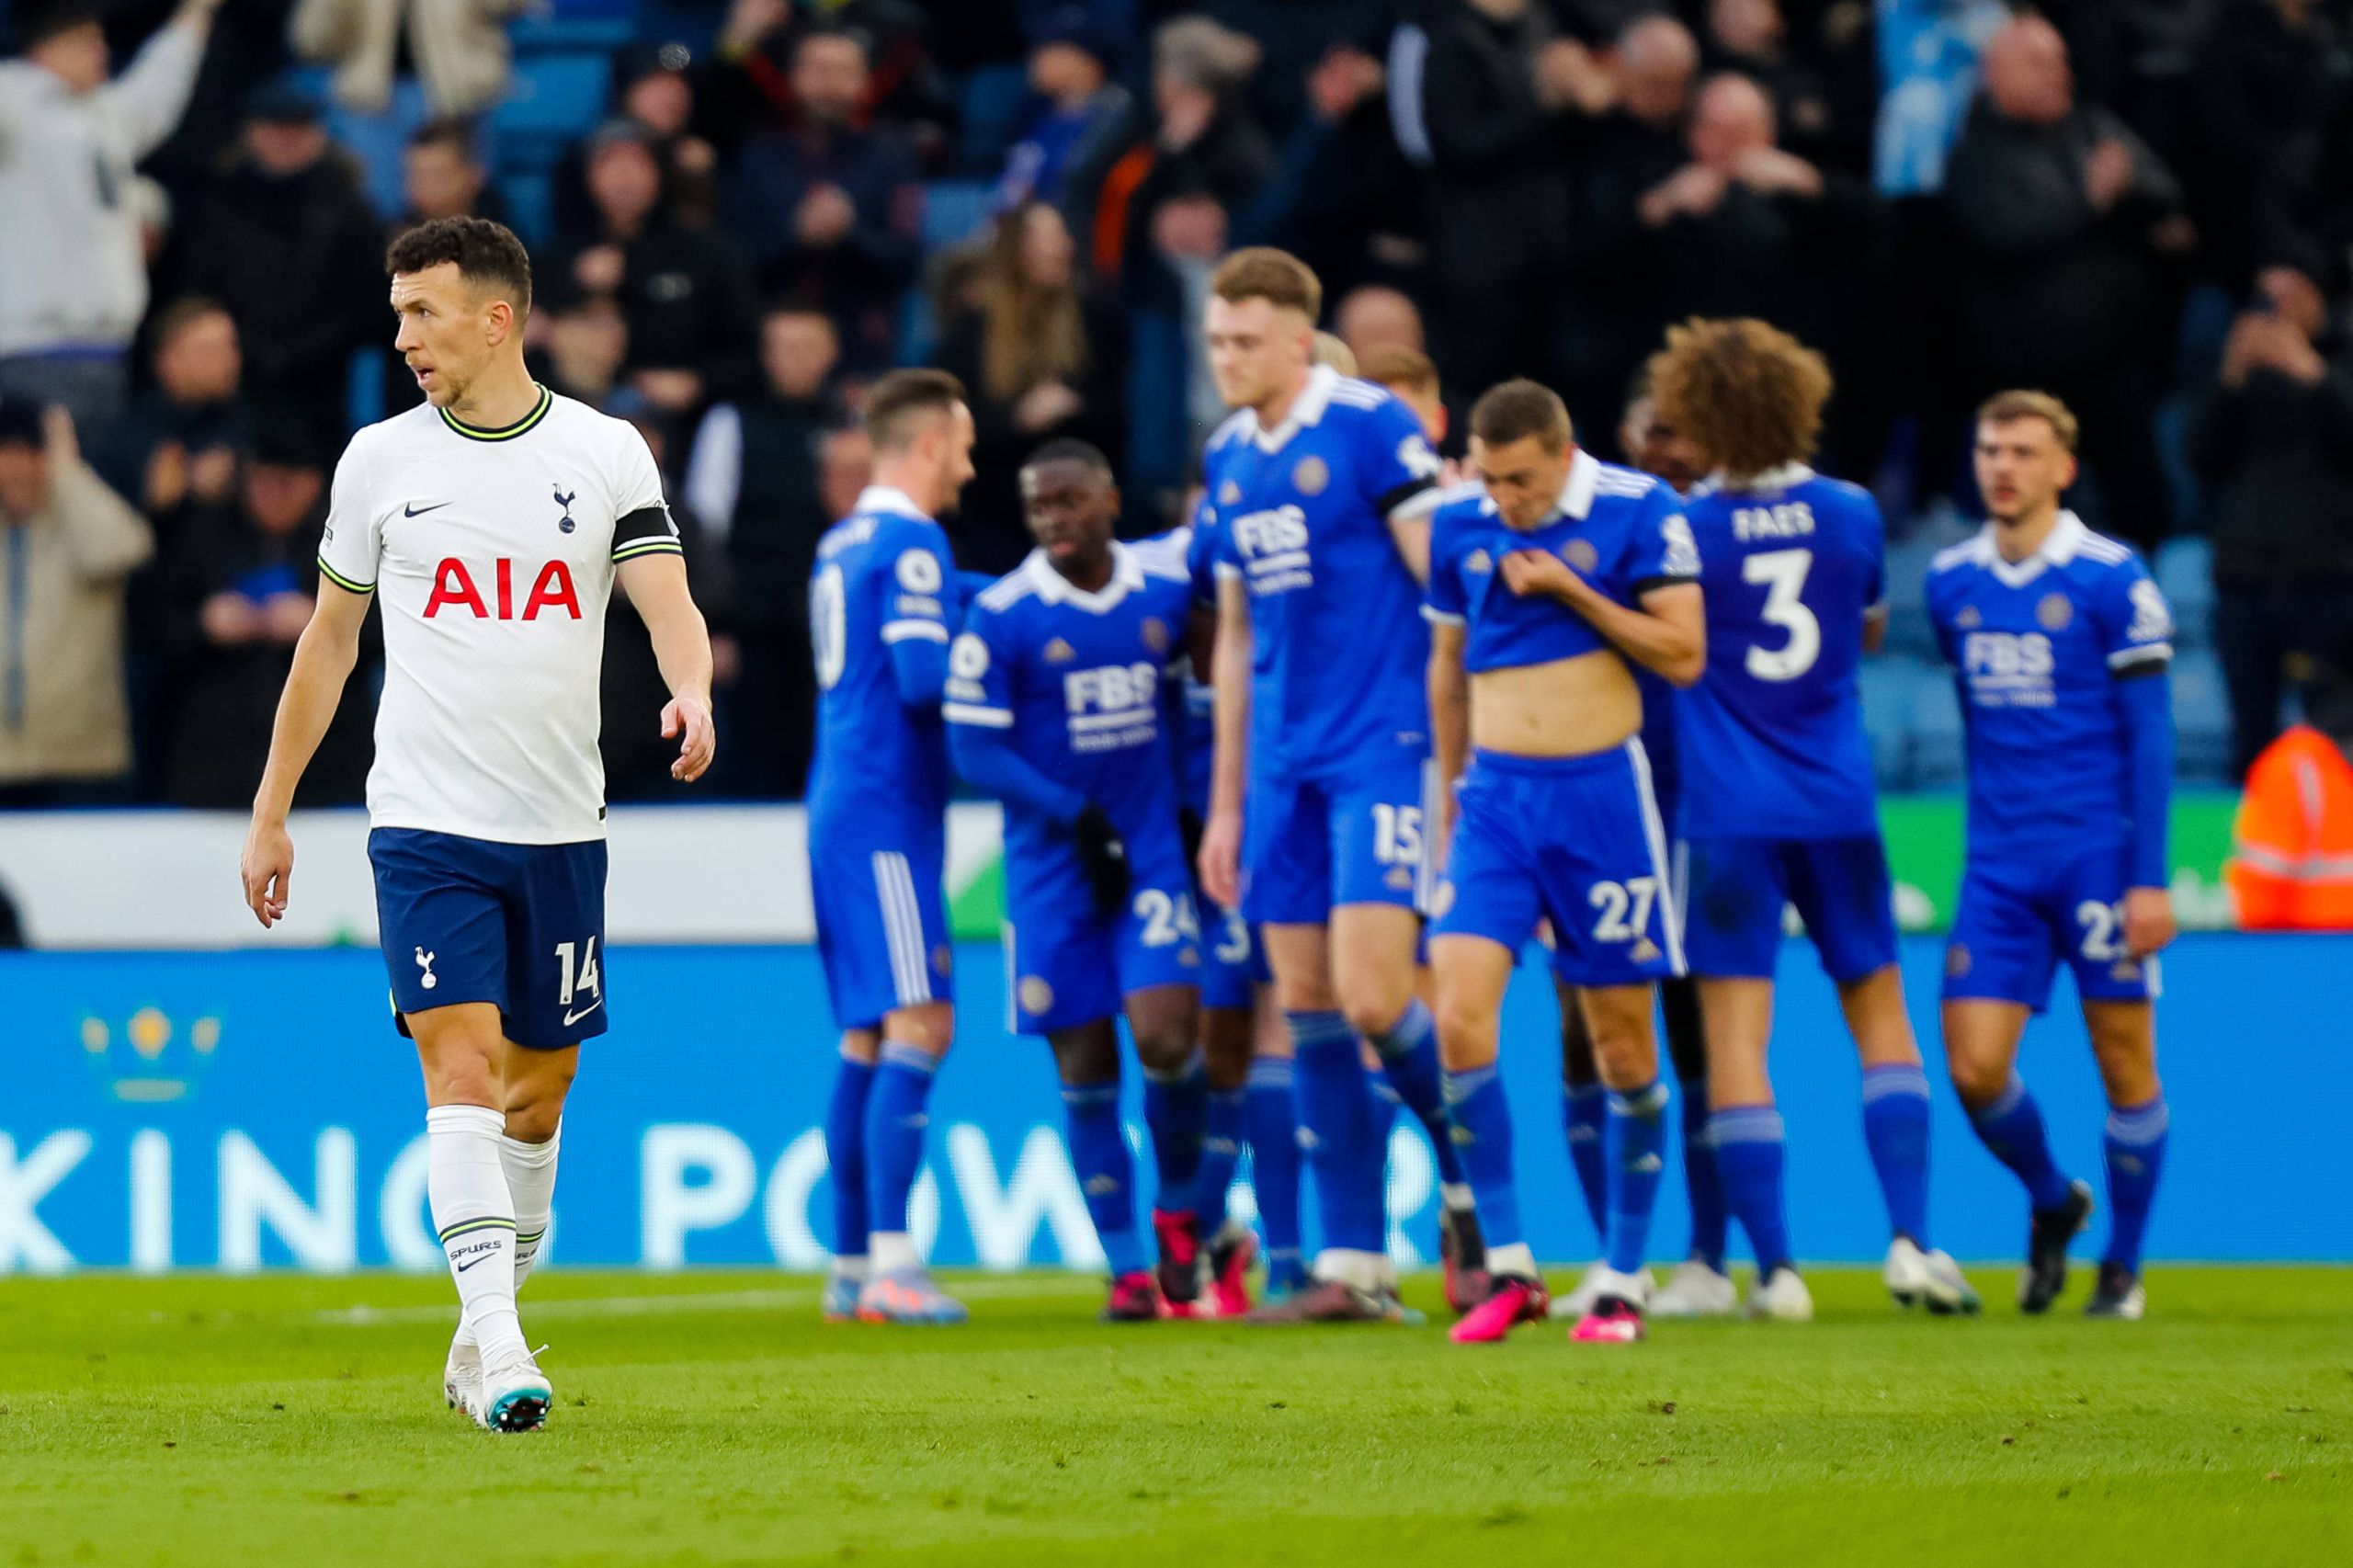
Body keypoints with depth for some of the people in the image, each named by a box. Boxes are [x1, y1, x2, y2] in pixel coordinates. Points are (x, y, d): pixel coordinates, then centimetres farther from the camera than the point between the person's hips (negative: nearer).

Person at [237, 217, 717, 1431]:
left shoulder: (606, 454, 2)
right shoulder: (380, 459, 4)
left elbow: (667, 604, -7)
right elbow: (330, 637, 12)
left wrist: (691, 694, -30)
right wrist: (270, 814, 13)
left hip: (560, 828, 1)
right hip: (424, 824, -1)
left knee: (538, 1091, 10)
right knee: (461, 1070, -16)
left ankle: (479, 1338, 27)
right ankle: (497, 1351, -22)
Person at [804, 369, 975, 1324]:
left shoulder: (841, 545, 17)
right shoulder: (910, 542, -11)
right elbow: (922, 679, -19)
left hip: (840, 807, 10)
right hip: (886, 814, -10)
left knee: (867, 1038, 10)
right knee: (919, 1024, -13)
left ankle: (851, 1265, 11)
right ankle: (891, 1263, -20)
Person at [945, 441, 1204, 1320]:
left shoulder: (1167, 593, 4)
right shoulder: (1000, 615, -7)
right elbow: (973, 747, -9)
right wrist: (1073, 815, -16)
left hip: (1152, 849, 1)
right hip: (1052, 865, -1)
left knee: (1165, 1039, -14)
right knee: (1085, 1068, 0)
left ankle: (1180, 1208, 12)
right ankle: (1127, 1269, 10)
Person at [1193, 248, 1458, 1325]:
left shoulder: (1371, 427, -9)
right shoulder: (1229, 459, 13)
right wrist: (1225, 802, 19)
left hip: (1383, 748, -7)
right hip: (1284, 762, 7)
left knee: (1372, 998, -14)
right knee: (1306, 1010, 3)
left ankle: (1472, 1188, 9)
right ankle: (1353, 1268, 7)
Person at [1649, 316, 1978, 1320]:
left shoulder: (1684, 529, -8)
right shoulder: (1851, 514, 3)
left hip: (1726, 814, -3)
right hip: (1838, 809, 3)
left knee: (1734, 1039, -2)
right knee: (1880, 1017, 13)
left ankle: (1774, 1268, -8)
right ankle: (1910, 1241, 1)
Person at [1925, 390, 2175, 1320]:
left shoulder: (2111, 580, -7)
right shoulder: (1951, 582, 8)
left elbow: (2149, 734, -7)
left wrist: (2150, 876, -11)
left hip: (2099, 856, -4)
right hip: (1997, 861, 4)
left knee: (2123, 1061, 1)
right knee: (1975, 1068, -4)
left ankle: (2123, 1268, 15)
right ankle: (2052, 1205, 24)